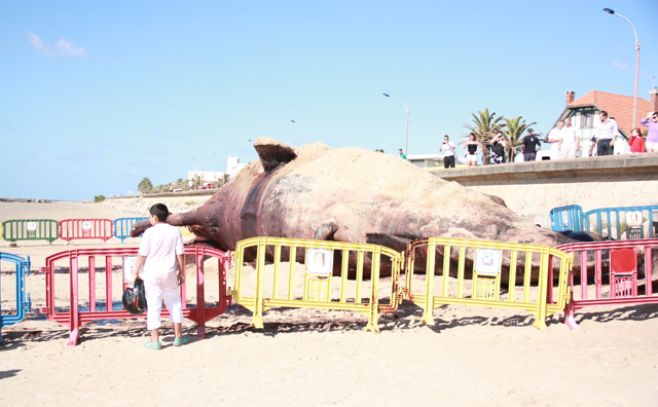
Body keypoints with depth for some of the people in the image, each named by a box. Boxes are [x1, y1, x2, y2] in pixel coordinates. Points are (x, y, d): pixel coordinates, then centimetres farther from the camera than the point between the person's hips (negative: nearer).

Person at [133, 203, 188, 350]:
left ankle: (155, 340, 5)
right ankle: (178, 336, 19)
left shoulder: (149, 232, -9)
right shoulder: (175, 231, -2)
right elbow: (179, 255, -1)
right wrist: (181, 272, 8)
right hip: (169, 273, 2)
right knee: (175, 303, 15)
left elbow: (142, 255, -8)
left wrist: (136, 271, 4)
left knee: (153, 305, 3)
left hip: (152, 273, -2)